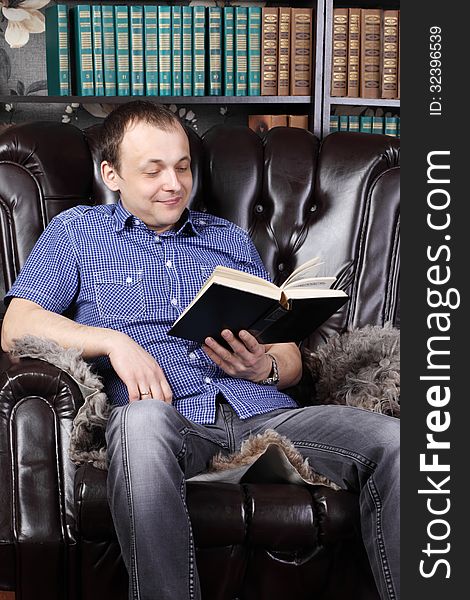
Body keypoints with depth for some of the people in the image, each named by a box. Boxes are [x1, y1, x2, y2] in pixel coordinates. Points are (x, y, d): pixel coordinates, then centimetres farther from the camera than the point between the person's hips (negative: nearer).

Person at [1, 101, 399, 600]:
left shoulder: (232, 239, 26)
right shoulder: (76, 232, 19)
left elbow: (291, 360, 23)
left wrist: (266, 368, -2)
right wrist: (113, 340, -10)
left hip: (260, 410, 4)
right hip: (168, 416, -3)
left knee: (392, 441, -22)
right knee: (142, 420, -41)